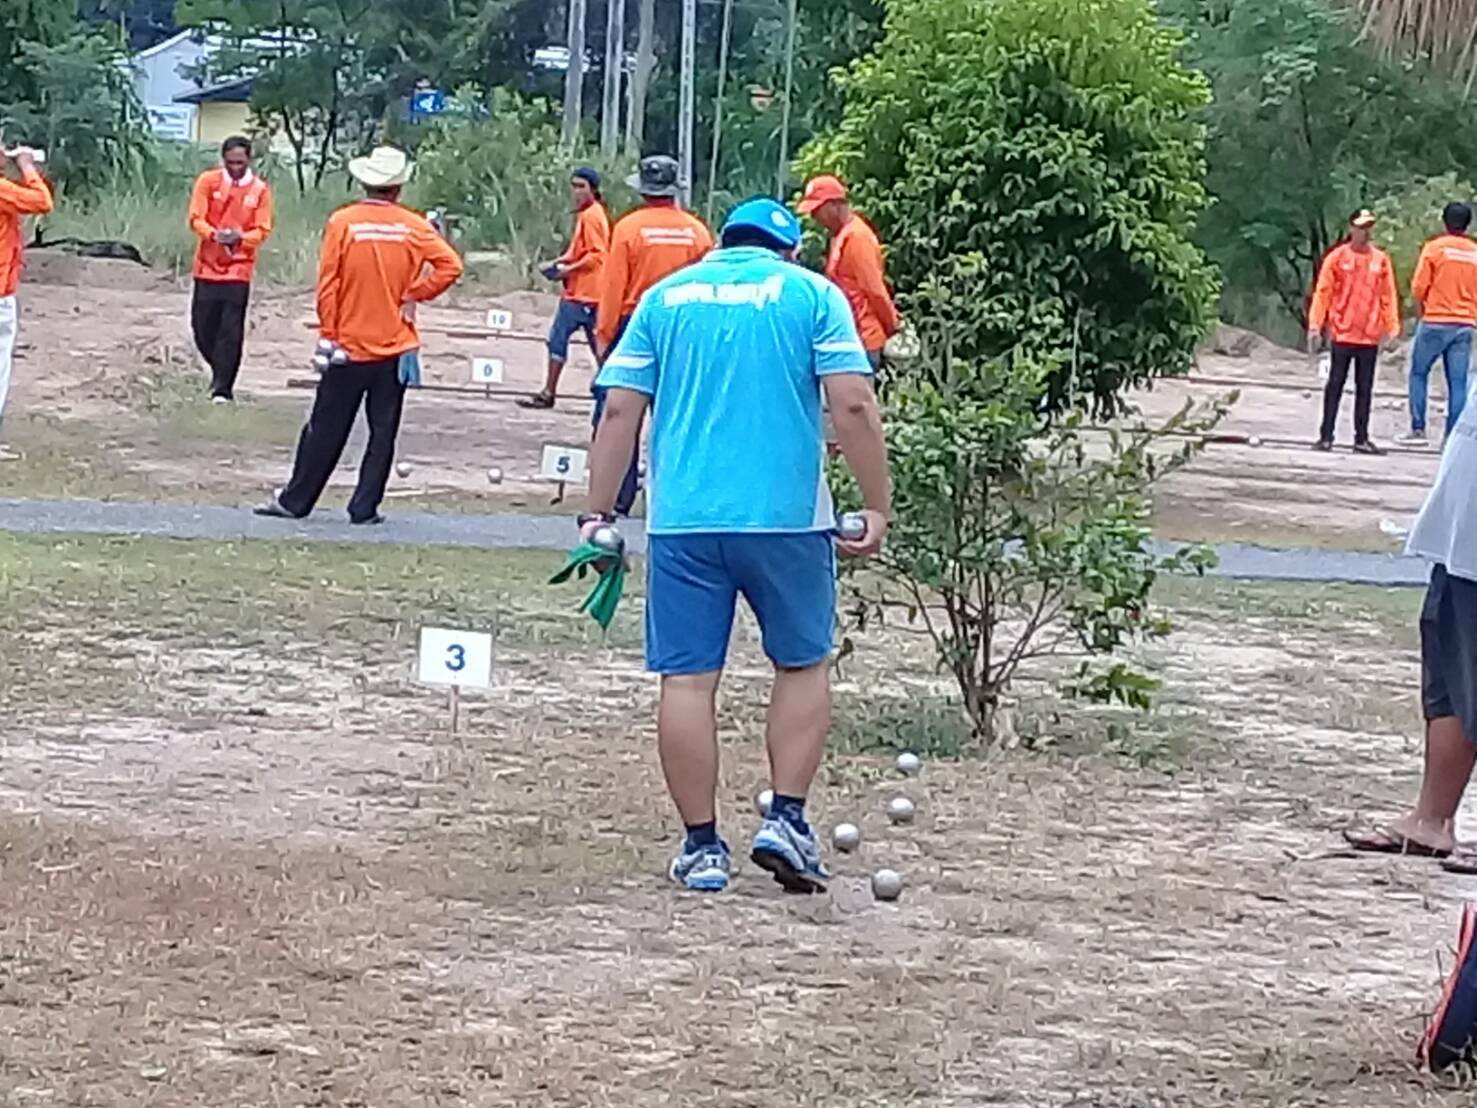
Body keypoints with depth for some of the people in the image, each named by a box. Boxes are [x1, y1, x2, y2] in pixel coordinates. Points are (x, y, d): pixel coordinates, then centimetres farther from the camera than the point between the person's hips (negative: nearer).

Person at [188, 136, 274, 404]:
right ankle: (221, 373, 30)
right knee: (202, 327, 6)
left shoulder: (260, 190, 0)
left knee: (231, 332, -7)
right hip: (208, 266, 2)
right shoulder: (208, 181, 1)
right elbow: (196, 219, -4)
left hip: (239, 268, -2)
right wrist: (214, 234, -24)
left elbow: (263, 231, -2)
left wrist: (241, 237, -22)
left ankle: (222, 387, -4)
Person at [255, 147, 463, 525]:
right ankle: (366, 507, 4)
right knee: (383, 432, 6)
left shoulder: (342, 222, -7)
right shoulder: (412, 226, -3)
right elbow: (450, 265, -10)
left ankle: (294, 501, 11)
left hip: (350, 344, -1)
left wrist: (328, 335, -2)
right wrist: (414, 294, -1)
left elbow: (328, 285, -7)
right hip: (395, 348, 1)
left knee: (326, 429, 6)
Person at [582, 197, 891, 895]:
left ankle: (701, 846, 7)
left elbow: (619, 411, 7)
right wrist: (878, 505, -1)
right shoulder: (811, 294, 5)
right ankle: (786, 819, 8)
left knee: (686, 679, 5)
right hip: (787, 517, -1)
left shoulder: (666, 296, 13)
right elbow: (853, 405, -6)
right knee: (803, 665, 16)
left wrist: (597, 513, 9)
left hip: (682, 522, 1)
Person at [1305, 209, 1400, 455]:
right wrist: (1315, 325, -7)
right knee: (1335, 385, 0)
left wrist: (1391, 327, 3)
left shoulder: (1381, 259, 8)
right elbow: (1322, 292, -1)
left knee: (1365, 388, 6)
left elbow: (1388, 295, 9)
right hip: (1342, 333, -3)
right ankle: (1326, 436, 3)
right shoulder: (1337, 257, 0)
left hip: (1370, 335, 3)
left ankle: (1362, 438, 10)